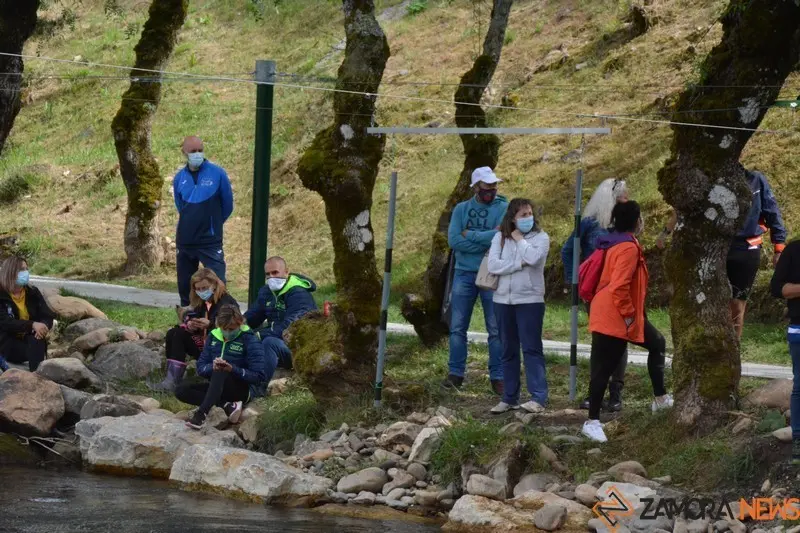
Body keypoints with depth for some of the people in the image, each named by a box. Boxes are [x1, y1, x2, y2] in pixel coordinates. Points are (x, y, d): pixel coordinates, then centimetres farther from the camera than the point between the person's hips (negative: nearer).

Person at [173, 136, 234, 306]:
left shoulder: (217, 174, -8)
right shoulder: (179, 178, 4)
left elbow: (227, 205, 3)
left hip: (211, 241, -4)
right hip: (185, 240, 4)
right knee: (185, 285, 12)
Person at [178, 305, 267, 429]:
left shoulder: (249, 339, -10)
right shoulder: (214, 336, 5)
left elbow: (258, 377, -14)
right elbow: (201, 368, 4)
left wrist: (233, 369, -29)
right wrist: (212, 367, -21)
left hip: (244, 389, -6)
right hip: (217, 387, 6)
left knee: (220, 372, -36)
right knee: (181, 390, -16)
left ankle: (201, 413, -50)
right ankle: (228, 406, -28)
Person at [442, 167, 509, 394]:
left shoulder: (504, 209, -2)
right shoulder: (461, 209, 5)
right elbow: (453, 240, -8)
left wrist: (470, 235, -11)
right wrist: (487, 241, -14)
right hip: (464, 273, 2)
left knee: (496, 329, 1)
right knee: (457, 327, 4)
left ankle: (498, 376, 6)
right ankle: (455, 373, 12)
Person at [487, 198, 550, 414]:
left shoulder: (540, 238, 0)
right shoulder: (501, 238, 7)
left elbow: (533, 258, -19)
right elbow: (493, 265, -6)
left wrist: (519, 239, -5)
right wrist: (519, 264, -12)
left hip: (530, 300, -4)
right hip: (503, 300, 4)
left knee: (532, 349, -8)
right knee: (508, 351, 9)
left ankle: (538, 398, -10)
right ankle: (509, 398, 15)